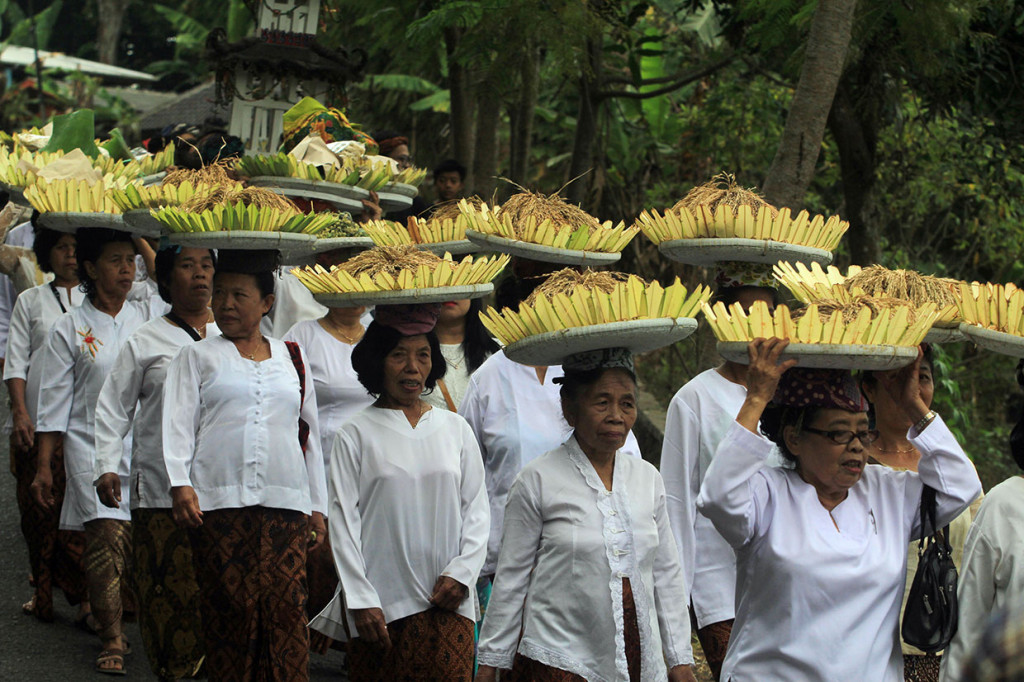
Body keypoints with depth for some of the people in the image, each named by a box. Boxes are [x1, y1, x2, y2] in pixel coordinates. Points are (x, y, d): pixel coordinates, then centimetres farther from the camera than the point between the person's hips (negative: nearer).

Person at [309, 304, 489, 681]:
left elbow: (477, 509, 12)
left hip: (448, 602, 2)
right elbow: (343, 519, 1)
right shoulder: (357, 434, 4)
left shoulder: (455, 429, 12)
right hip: (381, 605, -2)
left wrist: (461, 572, -2)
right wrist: (361, 601, -6)